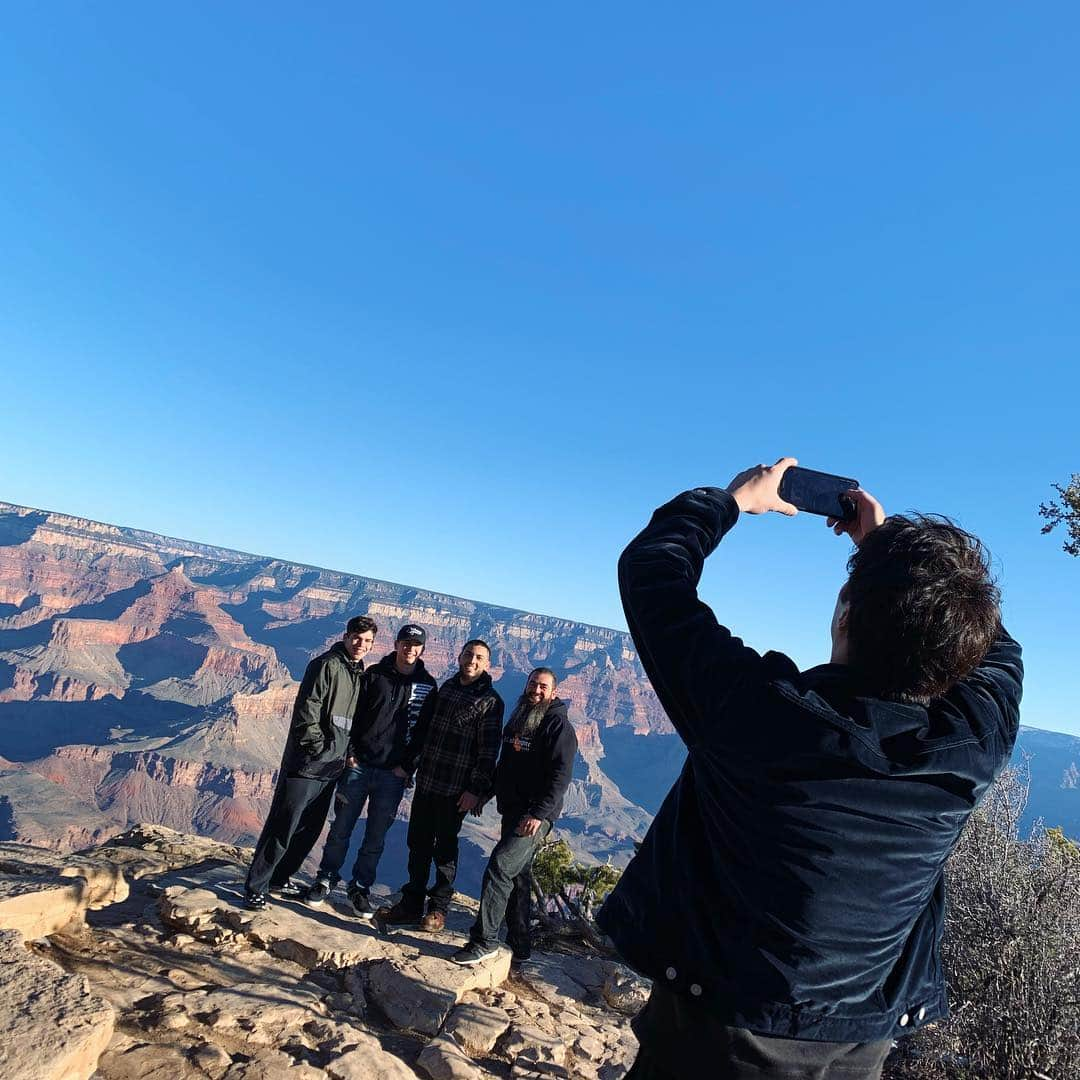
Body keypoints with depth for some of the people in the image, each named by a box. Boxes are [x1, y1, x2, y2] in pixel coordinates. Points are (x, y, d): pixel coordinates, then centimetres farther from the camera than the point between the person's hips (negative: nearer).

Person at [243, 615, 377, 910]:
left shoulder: (361, 674, 13)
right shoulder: (326, 665, -11)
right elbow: (306, 711, -16)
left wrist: (348, 752, 11)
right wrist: (319, 747, -16)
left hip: (331, 767, 8)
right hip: (306, 763, -8)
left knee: (309, 830, 16)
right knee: (282, 827, -2)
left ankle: (279, 879, 31)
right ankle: (255, 887, 10)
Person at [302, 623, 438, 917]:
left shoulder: (427, 686, 2)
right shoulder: (374, 674, 1)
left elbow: (425, 730, 2)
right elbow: (352, 714, 1)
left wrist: (408, 766, -4)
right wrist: (350, 752, -7)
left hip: (393, 774, 0)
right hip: (358, 765, 0)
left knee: (376, 837, 8)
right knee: (341, 829, 9)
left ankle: (361, 887, 24)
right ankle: (326, 879, 26)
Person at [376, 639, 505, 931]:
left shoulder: (490, 701, -10)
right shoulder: (447, 686, 9)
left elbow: (488, 750, -12)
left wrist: (476, 789, -15)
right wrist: (416, 766, 18)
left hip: (455, 790, -6)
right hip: (425, 782, 6)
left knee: (445, 849, 8)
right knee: (418, 844, 13)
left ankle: (438, 908, 24)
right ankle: (411, 904, 27)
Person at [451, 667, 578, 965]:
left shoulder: (558, 726, -10)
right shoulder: (518, 719, 15)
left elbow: (560, 776, -18)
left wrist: (538, 814, -24)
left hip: (536, 816, -8)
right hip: (511, 811, 8)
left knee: (499, 867, -15)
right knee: (516, 877, 13)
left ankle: (485, 940, -5)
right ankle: (519, 947, 24)